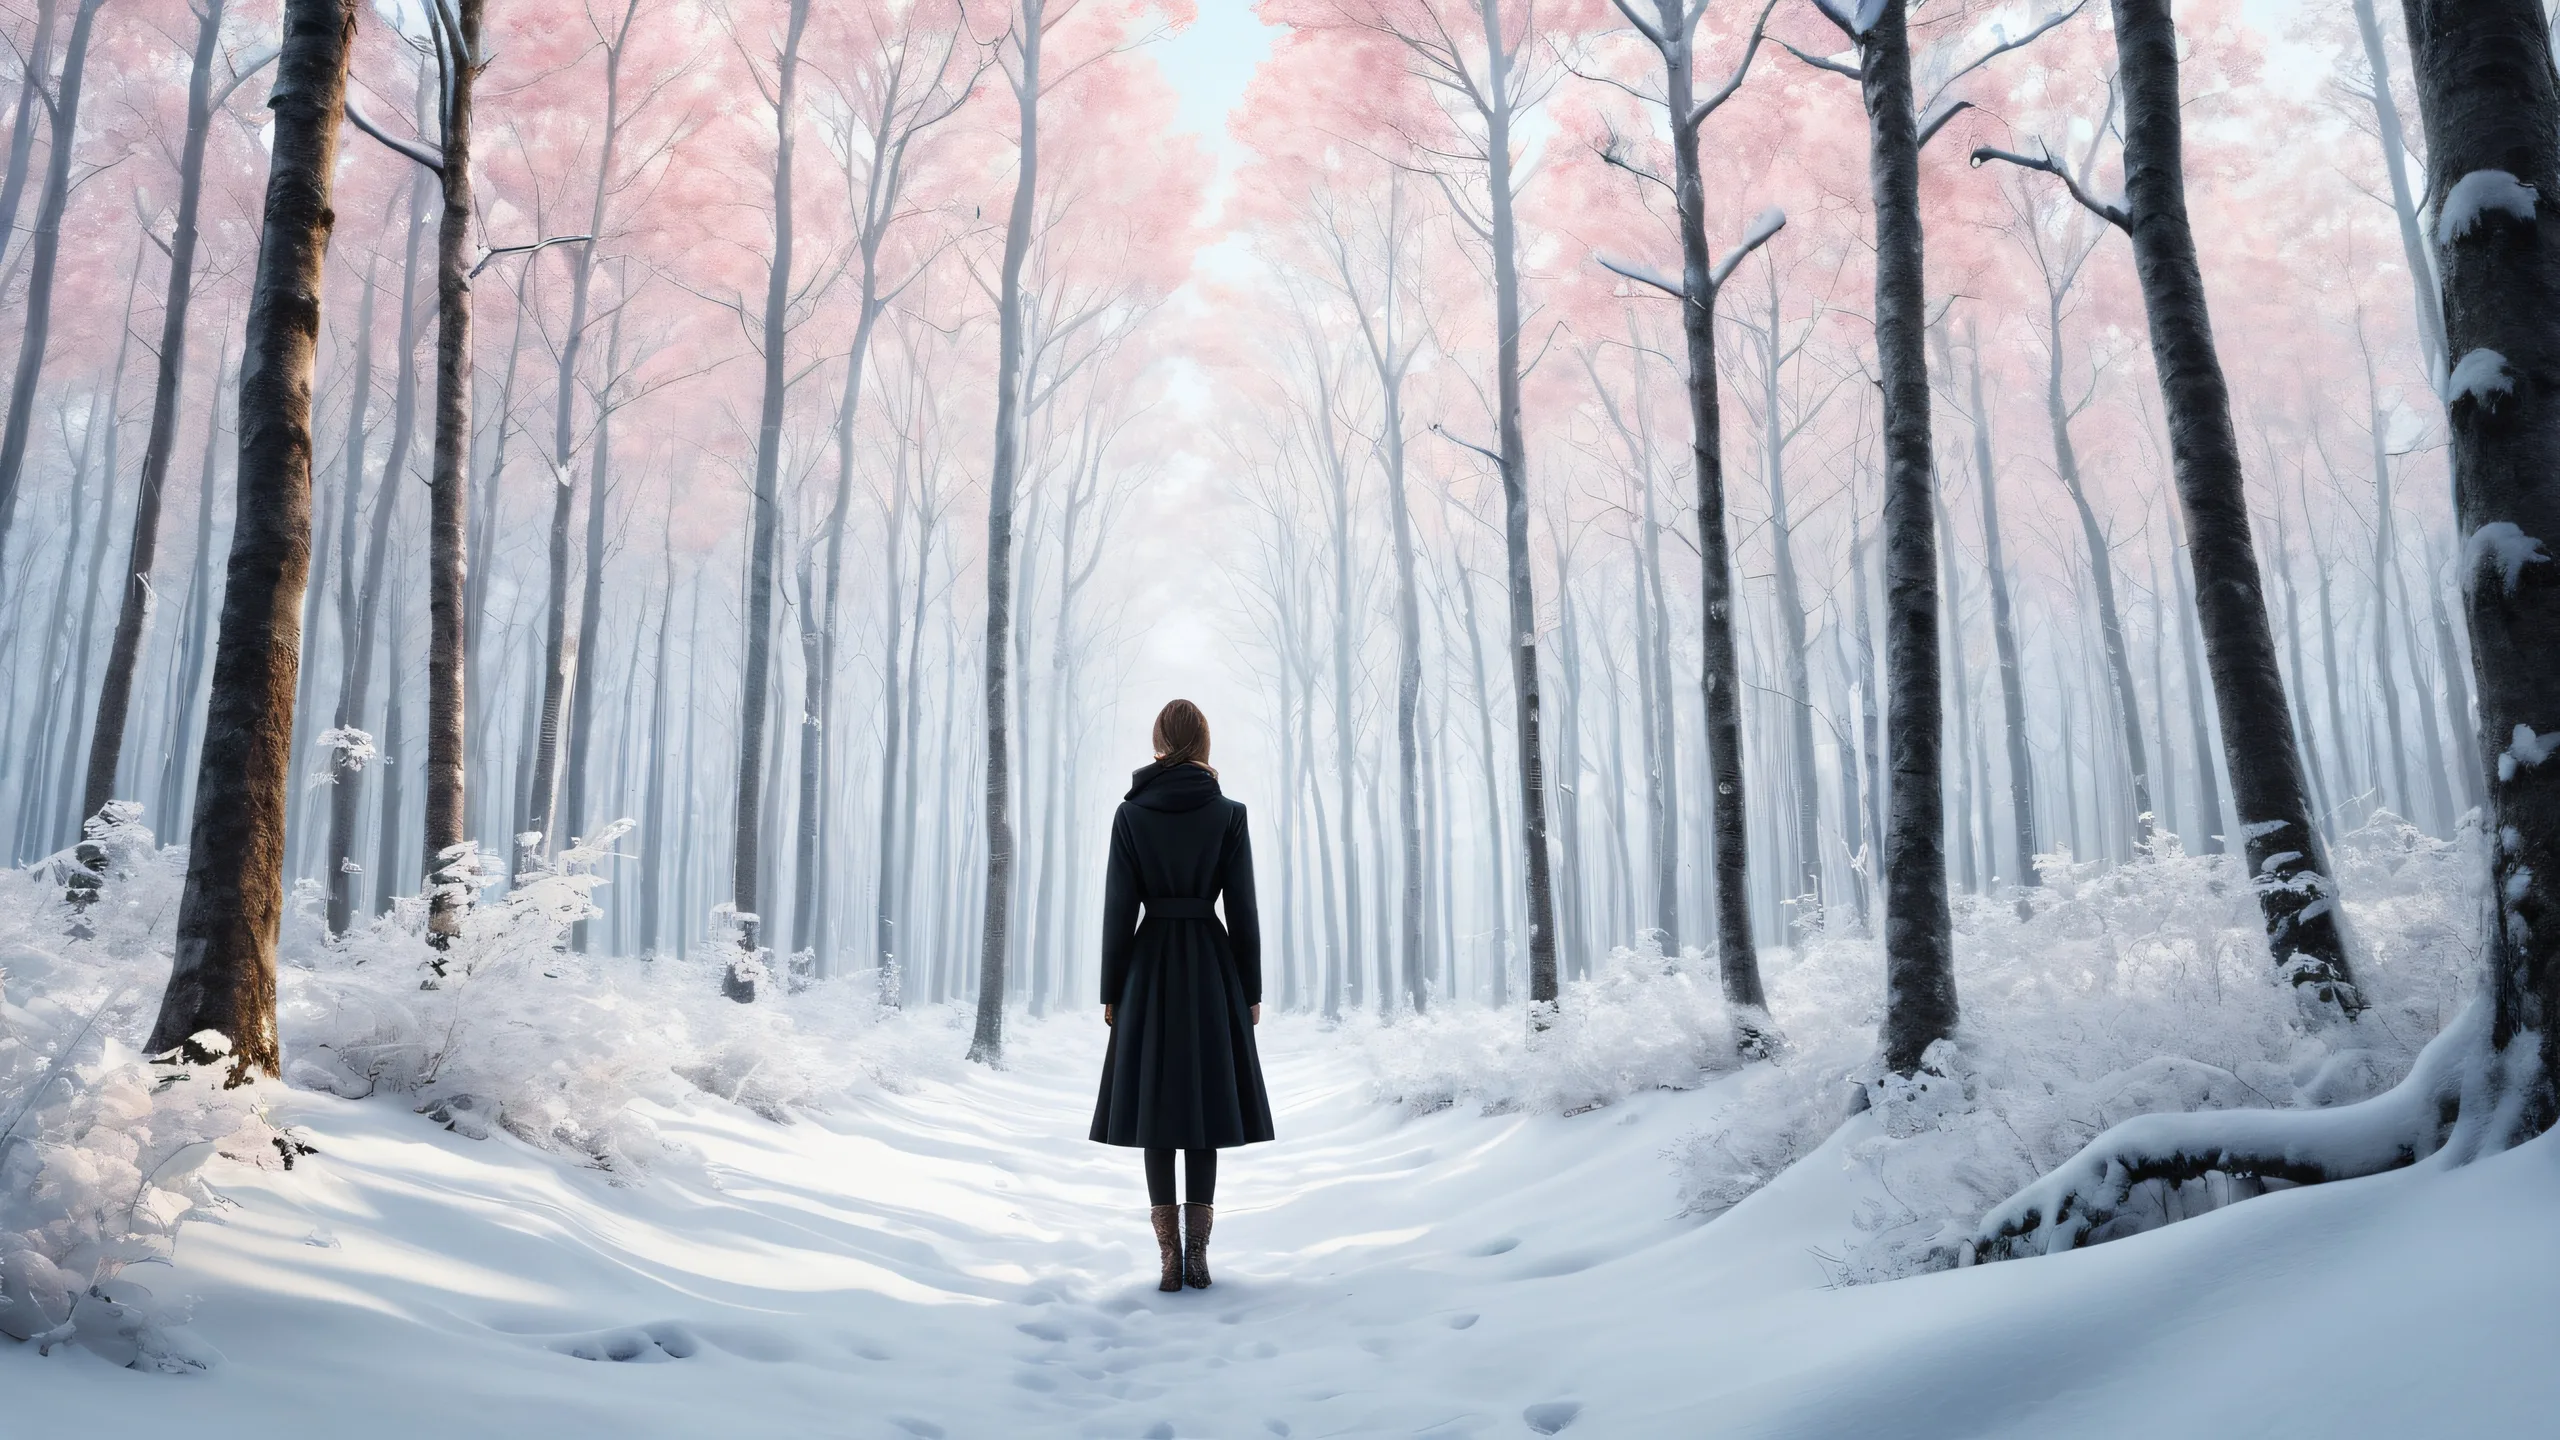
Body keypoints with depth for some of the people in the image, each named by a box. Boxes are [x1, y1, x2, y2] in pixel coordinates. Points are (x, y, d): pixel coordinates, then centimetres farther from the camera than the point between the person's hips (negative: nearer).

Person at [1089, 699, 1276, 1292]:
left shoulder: (1130, 813, -2)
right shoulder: (1228, 814, -3)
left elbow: (1118, 907, -3)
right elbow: (1242, 909, -3)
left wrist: (1111, 991, 4)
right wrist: (1251, 990, 5)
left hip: (1150, 965, 0)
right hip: (1212, 968, 0)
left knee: (1155, 1109, 6)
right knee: (1204, 1104, 8)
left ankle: (1171, 1259, 6)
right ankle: (1197, 1255, 8)